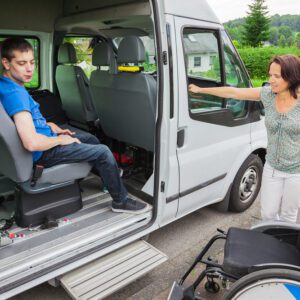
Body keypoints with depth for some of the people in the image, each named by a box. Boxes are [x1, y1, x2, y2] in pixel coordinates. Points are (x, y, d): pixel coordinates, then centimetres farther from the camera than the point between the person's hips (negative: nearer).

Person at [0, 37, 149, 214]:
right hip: (42, 153, -10)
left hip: (44, 141, 10)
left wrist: (50, 126, 7)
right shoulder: (14, 93, -29)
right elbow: (32, 143, -37)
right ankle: (121, 201, 7)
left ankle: (110, 176, 38)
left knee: (90, 138, 22)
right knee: (103, 152, -8)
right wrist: (59, 140, -18)